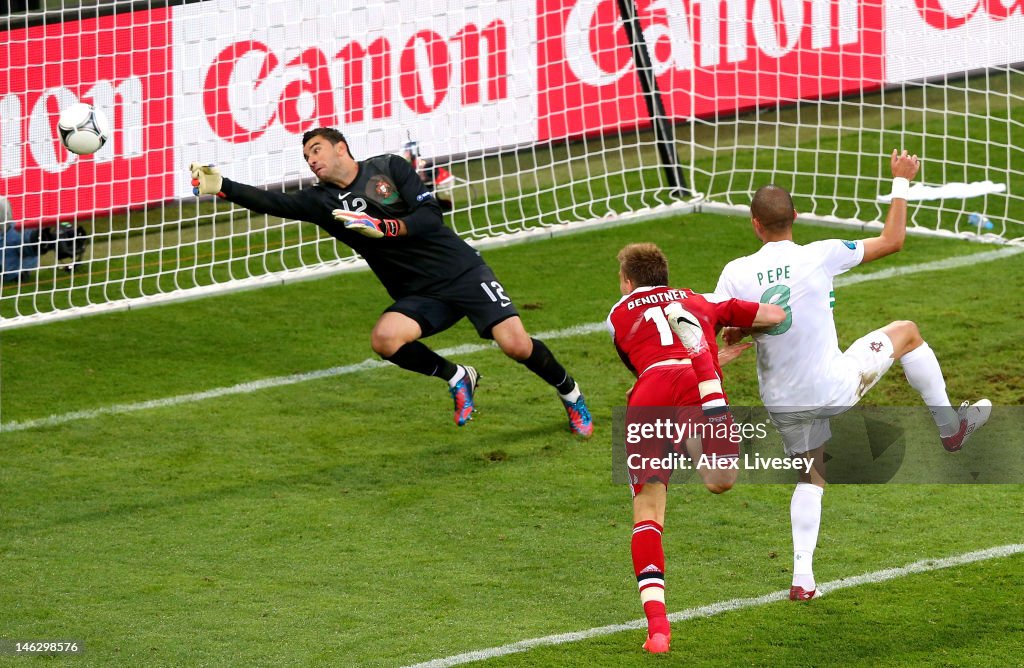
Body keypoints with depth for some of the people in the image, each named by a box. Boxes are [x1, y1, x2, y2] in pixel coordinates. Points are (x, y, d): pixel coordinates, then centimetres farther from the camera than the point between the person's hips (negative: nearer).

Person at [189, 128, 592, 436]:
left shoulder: (389, 168, -2)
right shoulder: (323, 201, 5)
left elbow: (430, 217, -11)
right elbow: (275, 204, -9)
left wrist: (381, 228, -24)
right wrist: (221, 187, -21)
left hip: (462, 272, -3)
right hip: (417, 296, 3)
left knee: (516, 345, -18)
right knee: (385, 338, -28)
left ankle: (569, 393, 13)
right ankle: (456, 378, -1)